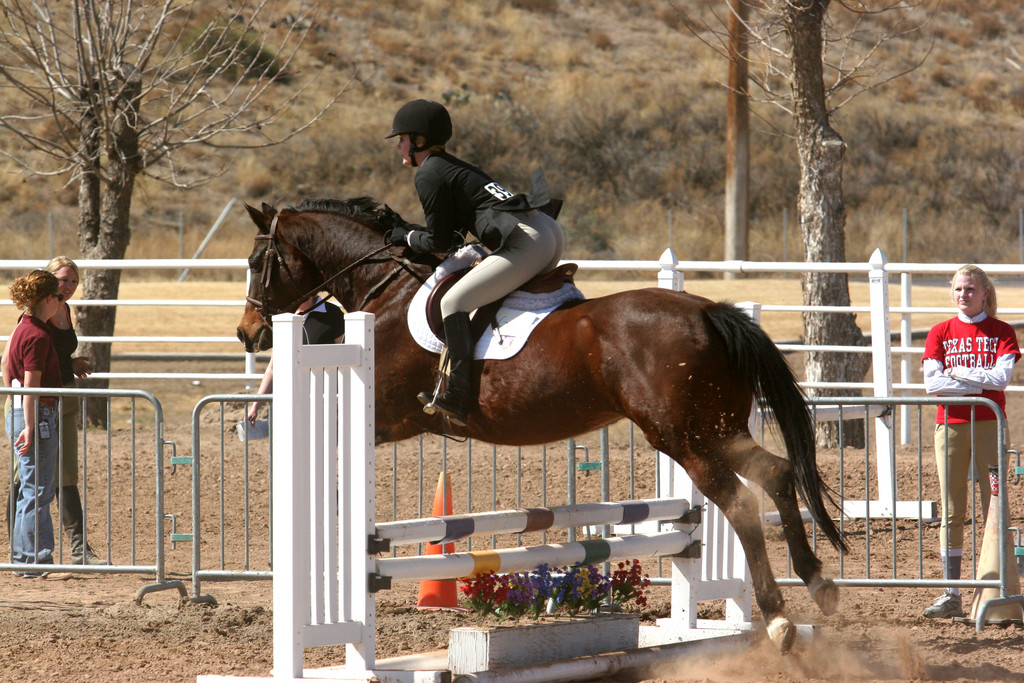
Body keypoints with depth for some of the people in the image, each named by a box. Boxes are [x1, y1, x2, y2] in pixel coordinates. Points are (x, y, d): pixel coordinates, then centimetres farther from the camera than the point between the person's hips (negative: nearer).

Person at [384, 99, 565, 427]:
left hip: (526, 242, -10)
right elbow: (455, 234, 28)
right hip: (550, 231, 10)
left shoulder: (429, 175, -2)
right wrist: (414, 233, 26)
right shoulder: (455, 166, 26)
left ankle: (458, 399, -19)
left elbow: (439, 242, 0)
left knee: (453, 302, -11)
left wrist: (406, 237, 17)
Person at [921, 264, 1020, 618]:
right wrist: (980, 382, -8)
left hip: (989, 425, -2)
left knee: (995, 508, -3)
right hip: (950, 424, 2)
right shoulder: (940, 333, 9)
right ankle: (951, 595, 1)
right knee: (951, 511, 1)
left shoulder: (1001, 333, 5)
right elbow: (932, 382, -4)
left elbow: (1002, 376, -10)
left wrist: (958, 372, -8)